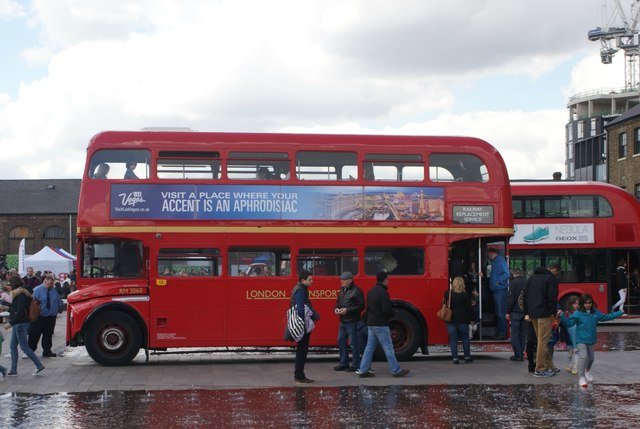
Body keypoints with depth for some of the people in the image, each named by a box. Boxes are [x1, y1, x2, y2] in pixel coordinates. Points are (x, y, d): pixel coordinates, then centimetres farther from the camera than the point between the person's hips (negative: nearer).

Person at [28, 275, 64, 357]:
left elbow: (59, 301, 16)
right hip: (39, 317, -5)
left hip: (51, 318, 5)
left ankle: (47, 351, 22)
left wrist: (61, 308, 3)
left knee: (48, 335, 13)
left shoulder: (53, 290, 9)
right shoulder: (37, 290, -8)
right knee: (34, 335, 0)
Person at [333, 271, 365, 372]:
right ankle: (344, 363, 22)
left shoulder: (356, 291, -12)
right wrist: (336, 308, 2)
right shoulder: (342, 290, 13)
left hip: (352, 321, -9)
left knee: (353, 343, -3)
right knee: (341, 341, 12)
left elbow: (361, 306, -14)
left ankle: (355, 365, 5)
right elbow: (338, 302, 24)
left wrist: (347, 310, -20)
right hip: (343, 321, 9)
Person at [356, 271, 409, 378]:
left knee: (370, 347, 10)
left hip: (371, 324, 9)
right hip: (380, 325, -9)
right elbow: (386, 309, -21)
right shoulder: (383, 292, -16)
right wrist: (393, 313, -2)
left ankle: (363, 370, 8)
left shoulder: (371, 291, 12)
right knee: (388, 347, -2)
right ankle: (396, 371, 3)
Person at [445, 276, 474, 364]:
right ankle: (467, 357, 15)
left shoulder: (447, 294, 1)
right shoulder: (465, 295, -6)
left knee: (453, 339, 4)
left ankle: (455, 358, 1)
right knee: (465, 338, 11)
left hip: (450, 320, 2)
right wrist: (470, 317, 7)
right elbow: (469, 308, -4)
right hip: (462, 320, -2)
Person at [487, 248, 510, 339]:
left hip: (500, 290, -10)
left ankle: (502, 334, -3)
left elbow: (506, 274, -22)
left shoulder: (500, 260, -12)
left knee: (501, 313, -7)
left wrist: (498, 281, -19)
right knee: (498, 313, 15)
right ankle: (498, 333, 22)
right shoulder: (495, 262, 17)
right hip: (496, 290, 10)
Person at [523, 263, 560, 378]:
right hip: (544, 314, -8)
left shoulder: (532, 277, 16)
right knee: (542, 341, -4)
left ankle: (549, 366, 21)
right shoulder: (551, 279, -8)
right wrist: (553, 312, -4)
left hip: (533, 314, 8)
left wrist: (527, 313, 18)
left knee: (541, 341, 14)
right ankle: (539, 370, -3)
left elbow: (525, 296, 17)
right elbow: (552, 298, -16)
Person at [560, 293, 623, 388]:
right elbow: (569, 323, -19)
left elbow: (607, 317, 16)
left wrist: (620, 313, 19)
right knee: (583, 357, -20)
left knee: (591, 358, 17)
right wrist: (562, 316, -35)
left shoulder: (596, 313, 4)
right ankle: (582, 378, -13)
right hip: (581, 340, -6)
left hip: (591, 341, 6)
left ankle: (587, 371, 49)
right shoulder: (578, 314, -13)